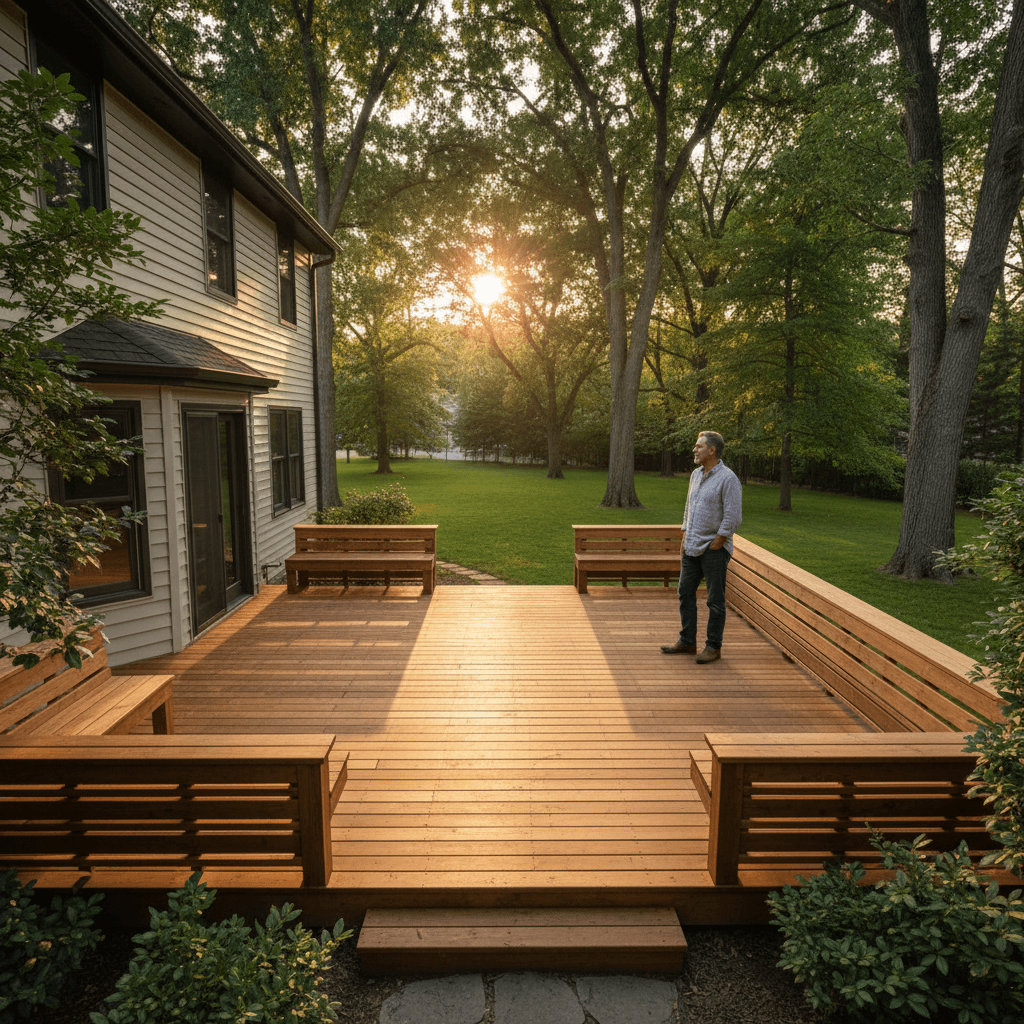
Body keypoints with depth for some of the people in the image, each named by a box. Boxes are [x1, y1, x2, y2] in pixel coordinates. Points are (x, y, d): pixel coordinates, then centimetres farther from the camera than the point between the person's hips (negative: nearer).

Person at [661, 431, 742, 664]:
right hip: (692, 548, 8)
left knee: (715, 600, 2)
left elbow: (733, 517, -16)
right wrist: (684, 539, 13)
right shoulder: (696, 475, 12)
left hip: (714, 549, -8)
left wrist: (715, 545, -14)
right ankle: (687, 641, 24)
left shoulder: (727, 478, -12)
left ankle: (714, 647, 14)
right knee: (685, 593, 12)